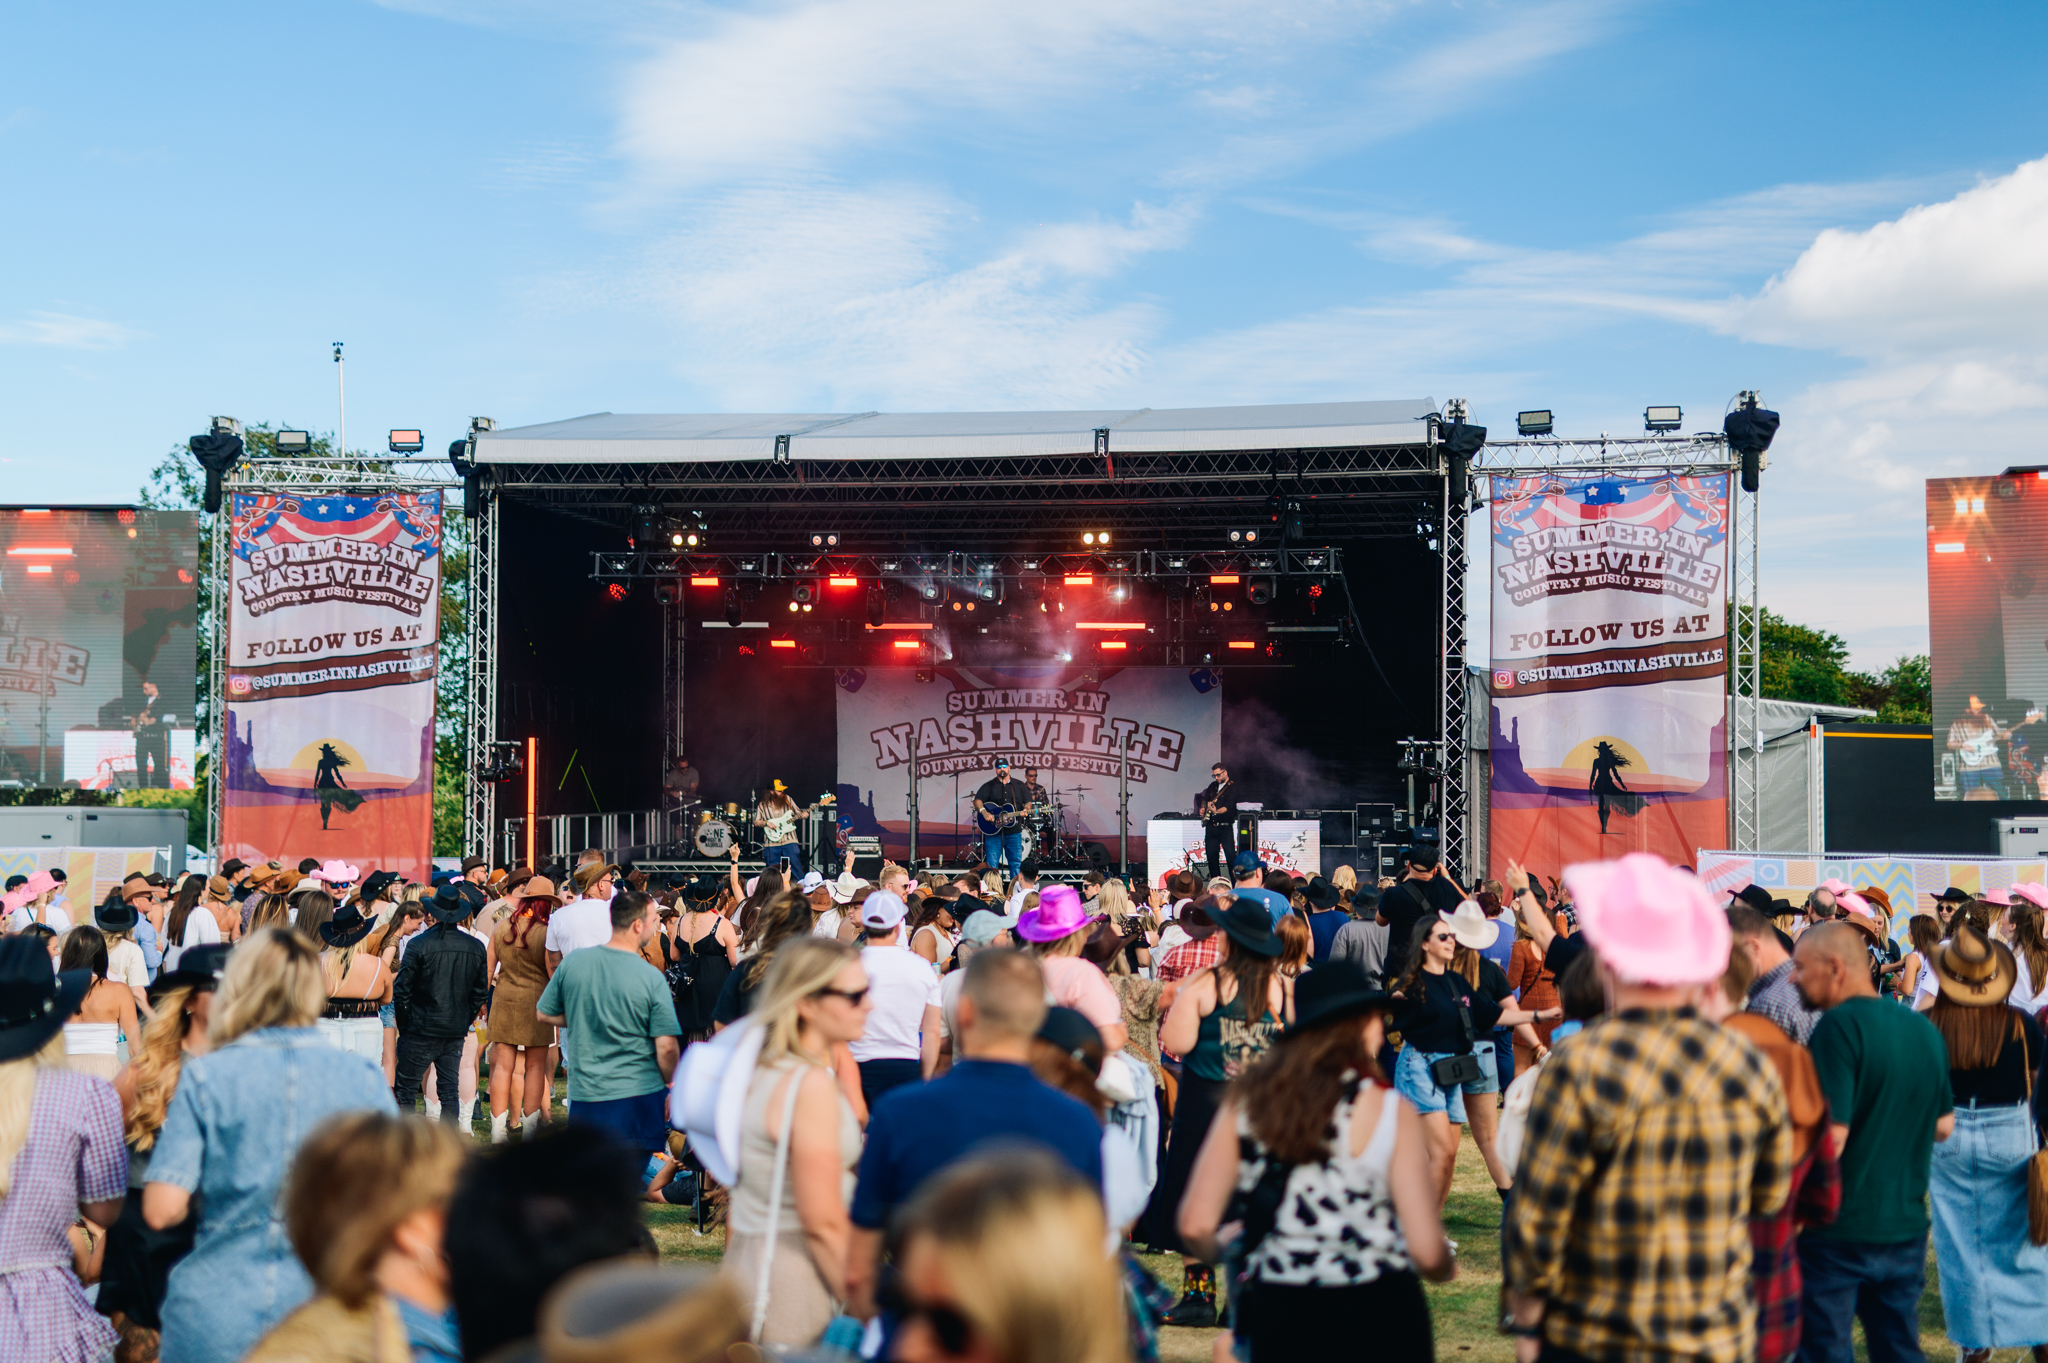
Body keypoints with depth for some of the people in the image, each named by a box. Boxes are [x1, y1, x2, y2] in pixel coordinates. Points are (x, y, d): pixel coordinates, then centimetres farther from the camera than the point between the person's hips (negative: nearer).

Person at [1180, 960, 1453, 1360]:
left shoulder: (1247, 1099, -1)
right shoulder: (1388, 1110, -9)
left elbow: (1195, 1225, -3)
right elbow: (1427, 1252, -11)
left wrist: (1227, 1255, 19)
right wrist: (1447, 1269, 12)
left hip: (1277, 1313, 2)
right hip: (1375, 1312, -2)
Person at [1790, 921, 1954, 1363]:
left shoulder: (1840, 1026, -18)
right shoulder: (1924, 1029, 6)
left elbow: (1830, 1136, -22)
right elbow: (1943, 1126, 15)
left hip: (1839, 1231, -7)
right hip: (1907, 1224, 7)